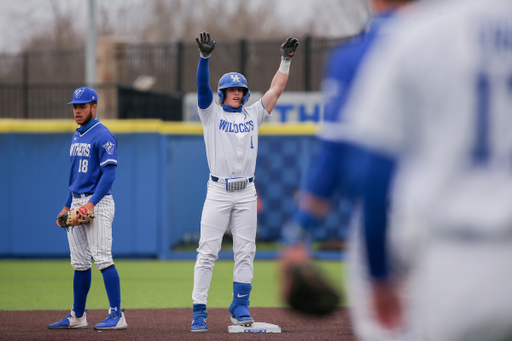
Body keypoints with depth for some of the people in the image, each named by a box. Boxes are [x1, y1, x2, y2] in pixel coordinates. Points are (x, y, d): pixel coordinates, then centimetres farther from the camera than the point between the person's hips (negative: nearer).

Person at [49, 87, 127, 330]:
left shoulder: (103, 136, -10)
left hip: (98, 203, -9)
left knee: (102, 258, -15)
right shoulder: (77, 137, 18)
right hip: (77, 204, 9)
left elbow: (109, 173, -18)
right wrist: (67, 206, 21)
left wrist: (92, 203, -25)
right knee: (79, 263, 11)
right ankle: (77, 316, 18)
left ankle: (117, 316, -16)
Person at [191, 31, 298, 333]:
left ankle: (240, 307, 11)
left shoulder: (253, 115, 14)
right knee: (208, 252, -5)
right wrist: (205, 57, -26)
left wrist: (286, 60, 1)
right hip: (218, 192, -3)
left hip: (246, 193, 3)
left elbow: (276, 90, 9)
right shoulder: (212, 114, 5)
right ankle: (199, 312, -5)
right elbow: (203, 87, -11)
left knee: (245, 252, 3)